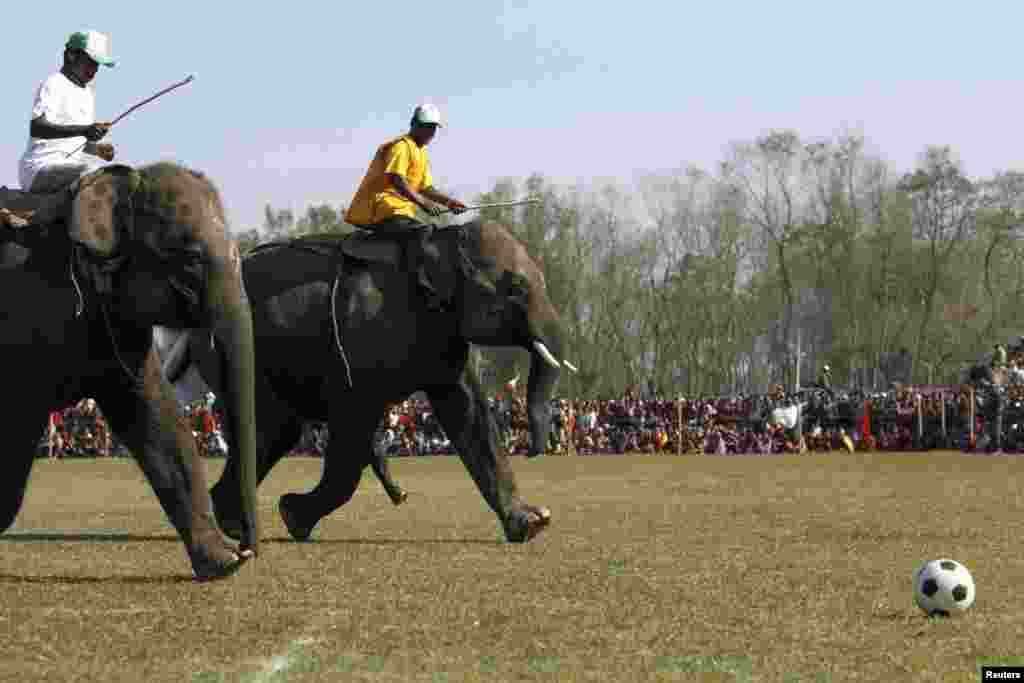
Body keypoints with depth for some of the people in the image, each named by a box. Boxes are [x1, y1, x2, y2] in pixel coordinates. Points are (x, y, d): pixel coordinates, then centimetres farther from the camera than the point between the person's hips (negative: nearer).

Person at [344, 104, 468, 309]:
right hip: (379, 211, -10)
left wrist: (448, 201, 8)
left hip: (400, 212, 10)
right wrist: (422, 202, -32)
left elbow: (426, 188, 24)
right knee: (420, 230, -31)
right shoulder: (401, 146, -9)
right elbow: (397, 180, -23)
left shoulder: (421, 153, 22)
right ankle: (422, 287, -40)